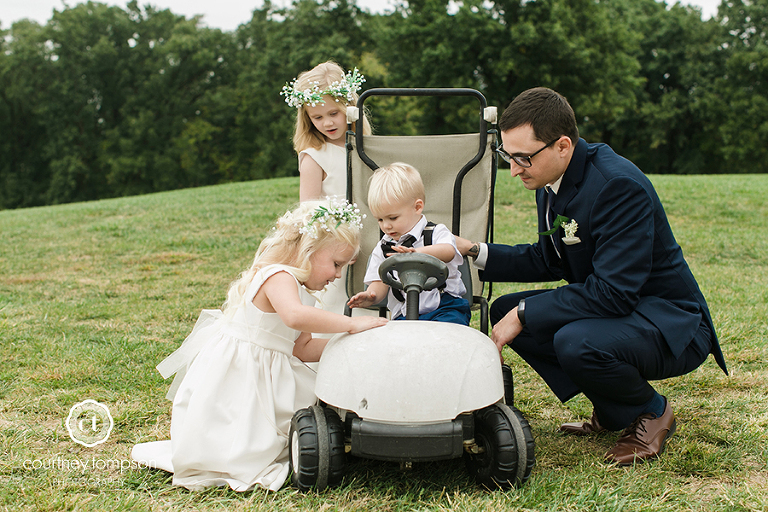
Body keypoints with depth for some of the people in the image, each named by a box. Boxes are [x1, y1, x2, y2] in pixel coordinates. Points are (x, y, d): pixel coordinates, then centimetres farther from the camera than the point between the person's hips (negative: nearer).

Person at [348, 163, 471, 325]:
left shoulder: (436, 233, 1)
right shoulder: (382, 249, 14)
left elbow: (449, 252, -22)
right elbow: (380, 281, 14)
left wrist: (416, 252, -42)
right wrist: (371, 296, -12)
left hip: (444, 306, -2)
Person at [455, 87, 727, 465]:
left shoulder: (620, 186, -27)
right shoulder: (552, 181, 1)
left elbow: (612, 292, -31)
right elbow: (547, 261, 10)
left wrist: (525, 315, -26)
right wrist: (476, 253, -1)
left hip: (671, 325, -9)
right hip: (609, 303, 10)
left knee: (576, 343, -36)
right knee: (504, 310, 4)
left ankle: (650, 412, -2)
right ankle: (610, 410, 10)